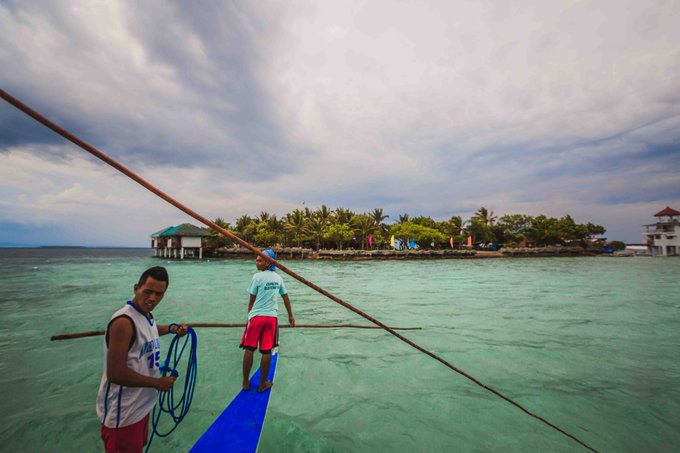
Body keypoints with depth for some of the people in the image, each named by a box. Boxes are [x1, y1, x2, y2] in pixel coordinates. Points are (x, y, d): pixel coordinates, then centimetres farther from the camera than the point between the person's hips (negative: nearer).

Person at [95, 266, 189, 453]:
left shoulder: (146, 314, 0)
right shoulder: (124, 322, -28)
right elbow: (115, 373, -30)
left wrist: (172, 328, 11)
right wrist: (157, 383, -20)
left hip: (141, 406, 9)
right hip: (123, 415, -9)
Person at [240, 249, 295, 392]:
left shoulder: (257, 277, -7)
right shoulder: (278, 277, 6)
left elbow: (252, 300, -2)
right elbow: (286, 298, 12)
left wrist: (249, 315, 13)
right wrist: (290, 316, 21)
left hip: (256, 316, -3)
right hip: (272, 317, 3)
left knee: (249, 349, 10)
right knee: (266, 351, 8)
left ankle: (245, 382, 20)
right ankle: (263, 384, 19)